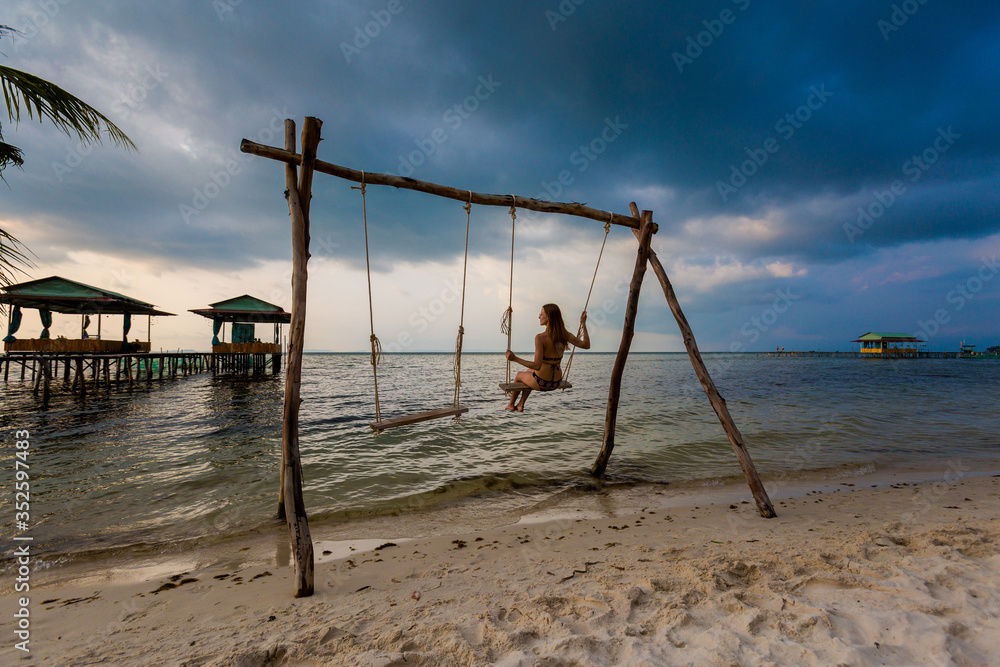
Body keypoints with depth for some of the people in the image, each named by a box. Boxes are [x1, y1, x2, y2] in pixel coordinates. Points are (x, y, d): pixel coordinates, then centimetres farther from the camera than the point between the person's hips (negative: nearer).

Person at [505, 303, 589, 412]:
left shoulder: (540, 338, -25)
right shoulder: (564, 335, -9)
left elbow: (537, 365, -29)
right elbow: (586, 345, -1)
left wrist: (515, 358, -26)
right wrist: (583, 324, 4)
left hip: (541, 383, -6)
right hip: (556, 383, 6)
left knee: (519, 374, 28)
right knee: (529, 371, 37)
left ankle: (511, 404, 49)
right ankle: (521, 405, 46)